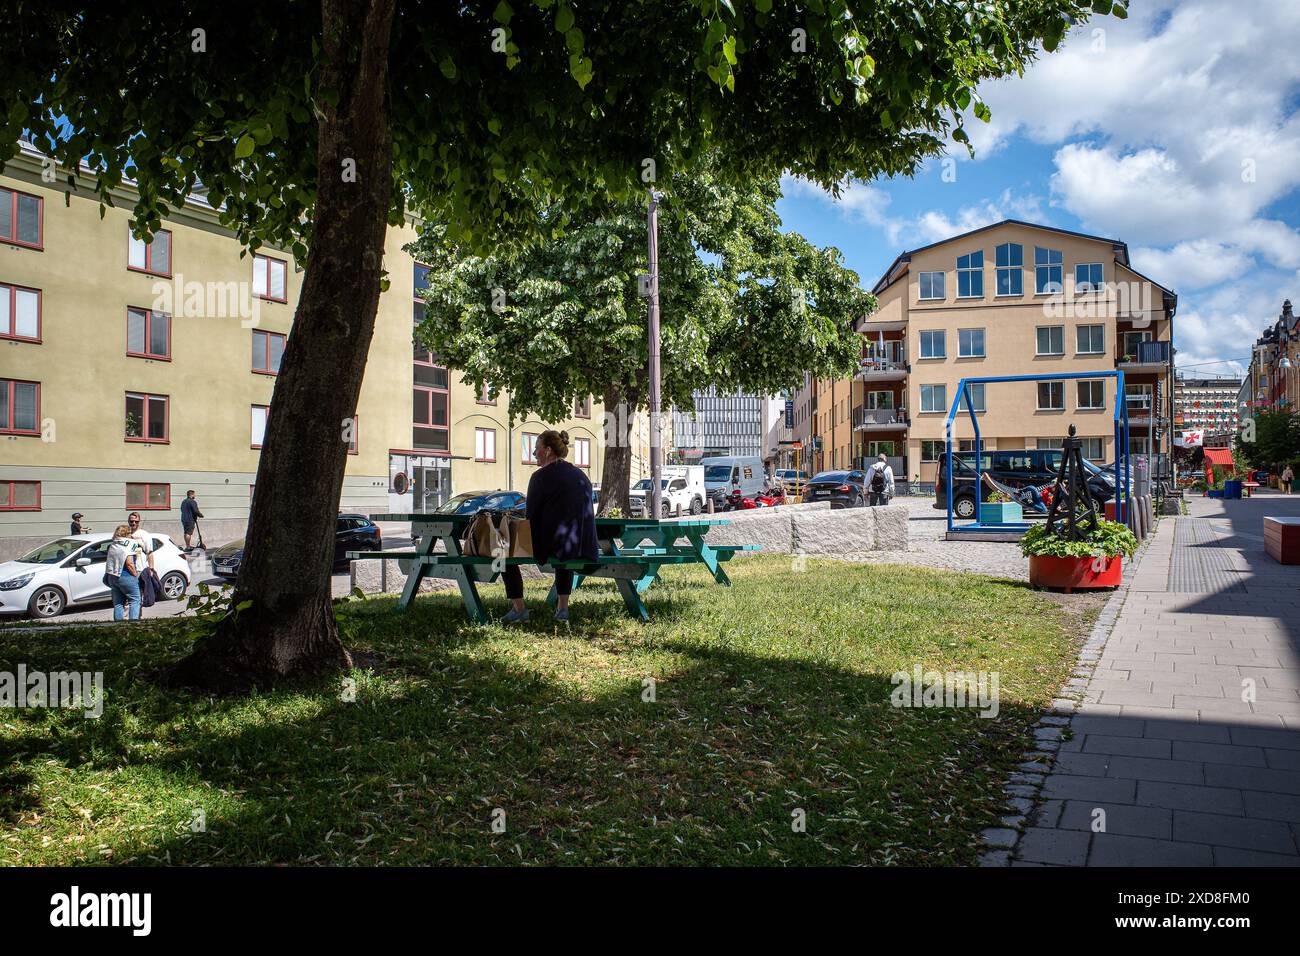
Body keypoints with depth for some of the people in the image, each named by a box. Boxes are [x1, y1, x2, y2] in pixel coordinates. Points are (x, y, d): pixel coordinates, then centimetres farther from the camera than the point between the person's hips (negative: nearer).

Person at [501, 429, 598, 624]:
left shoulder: (541, 476, -8)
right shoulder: (581, 476, 12)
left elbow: (530, 517, -6)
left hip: (550, 544, -6)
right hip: (582, 546, 6)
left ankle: (519, 609, 13)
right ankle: (563, 607, 37)